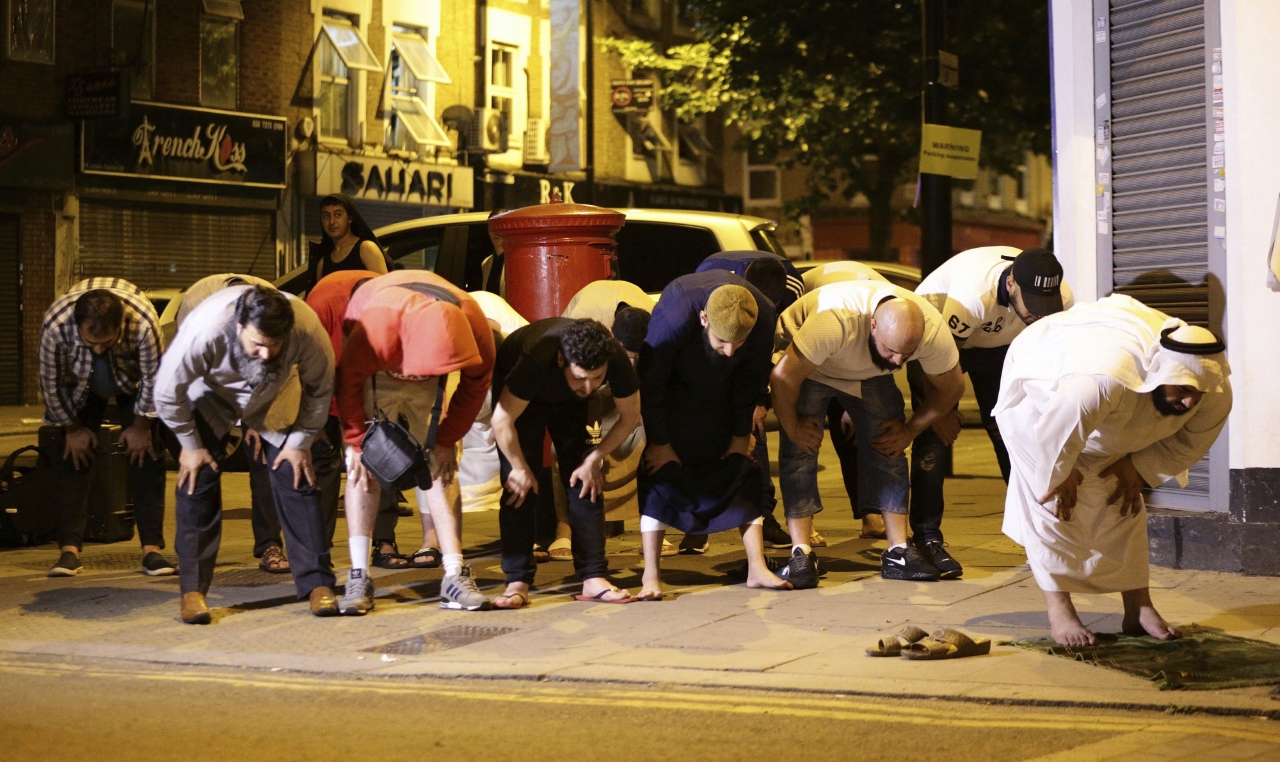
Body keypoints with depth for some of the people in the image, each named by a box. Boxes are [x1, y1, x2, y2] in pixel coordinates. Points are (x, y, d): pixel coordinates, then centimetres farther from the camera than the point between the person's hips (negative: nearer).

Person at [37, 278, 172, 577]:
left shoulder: (143, 323, -42)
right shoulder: (55, 325, -39)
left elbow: (152, 378, -24)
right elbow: (51, 383, -21)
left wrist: (141, 427, -13)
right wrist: (73, 428, -9)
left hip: (133, 378, -1)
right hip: (80, 384, 1)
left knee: (145, 456, -10)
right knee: (72, 458, -7)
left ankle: (152, 547, -8)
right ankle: (69, 548, -5)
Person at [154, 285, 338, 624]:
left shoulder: (308, 329, -36)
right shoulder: (205, 330, -41)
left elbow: (320, 388, -15)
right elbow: (167, 393, -25)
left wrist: (301, 442, -10)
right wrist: (190, 445, -15)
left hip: (272, 399, 2)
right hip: (209, 395, -1)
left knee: (295, 475, -7)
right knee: (198, 477, -12)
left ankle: (318, 583, 0)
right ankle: (193, 590, -3)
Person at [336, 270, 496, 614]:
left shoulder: (474, 327, -31)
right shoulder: (376, 326, -41)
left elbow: (476, 384, -11)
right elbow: (349, 382, -23)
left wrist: (447, 439, -9)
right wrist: (357, 443, -17)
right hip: (375, 371, -2)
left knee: (440, 463, -7)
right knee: (364, 463, -13)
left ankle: (455, 576, -9)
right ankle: (359, 577, -12)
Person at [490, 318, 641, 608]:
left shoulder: (616, 358, -34)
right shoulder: (537, 359, -44)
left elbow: (630, 417, -15)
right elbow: (502, 421, -33)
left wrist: (594, 459, -16)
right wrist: (520, 469, -20)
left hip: (569, 401, 3)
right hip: (519, 394, -3)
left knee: (586, 481, -7)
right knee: (521, 486, -14)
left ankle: (594, 578, -5)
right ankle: (518, 582, -10)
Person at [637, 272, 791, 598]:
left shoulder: (764, 317, -29)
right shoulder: (673, 318, -40)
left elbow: (752, 381, -10)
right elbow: (651, 383, -24)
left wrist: (742, 434, -4)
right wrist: (659, 443, -17)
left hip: (724, 397, 3)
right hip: (673, 396, -3)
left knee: (743, 467, -3)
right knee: (661, 469, -12)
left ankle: (757, 568, 2)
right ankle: (651, 577, -9)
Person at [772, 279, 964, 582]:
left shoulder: (933, 330, -29)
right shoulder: (836, 319, -44)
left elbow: (952, 388, -10)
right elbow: (784, 377, -35)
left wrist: (910, 430, -9)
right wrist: (792, 428, -21)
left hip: (871, 373, 4)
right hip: (806, 364, -4)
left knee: (889, 450, -7)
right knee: (799, 449, -17)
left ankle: (898, 552, -2)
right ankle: (801, 554, -14)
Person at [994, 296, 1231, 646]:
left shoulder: (1215, 392, -29)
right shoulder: (1105, 380, -51)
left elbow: (1190, 441, -8)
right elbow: (1052, 434, -40)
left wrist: (1139, 468, -12)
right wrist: (1061, 477, -22)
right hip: (1041, 390, -6)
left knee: (1123, 504, 5)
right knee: (1054, 504, -12)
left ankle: (1139, 606, 13)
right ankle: (1059, 611, -5)